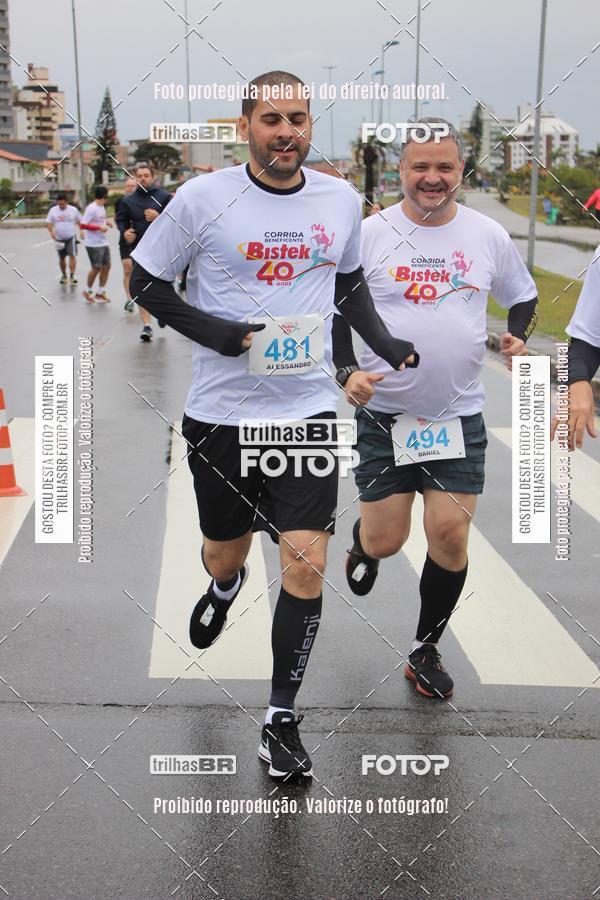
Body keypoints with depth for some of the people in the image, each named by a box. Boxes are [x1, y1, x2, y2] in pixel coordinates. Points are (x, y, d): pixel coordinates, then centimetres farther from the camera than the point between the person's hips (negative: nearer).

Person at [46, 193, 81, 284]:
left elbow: (80, 221, 9)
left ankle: (72, 276, -15)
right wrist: (51, 232, -17)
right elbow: (48, 223, 0)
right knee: (62, 258, 10)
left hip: (71, 237, -2)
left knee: (72, 255, -16)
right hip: (59, 239, 2)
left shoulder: (73, 210, -1)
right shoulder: (53, 210, -1)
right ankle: (64, 275, 29)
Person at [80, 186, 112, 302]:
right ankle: (88, 291, 19)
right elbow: (82, 225, -19)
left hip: (103, 242, 9)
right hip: (93, 244, -9)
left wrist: (106, 221, 6)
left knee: (106, 266, 8)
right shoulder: (91, 209, -16)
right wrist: (99, 228, -20)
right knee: (96, 268, -1)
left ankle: (100, 292, 18)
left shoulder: (101, 207, 11)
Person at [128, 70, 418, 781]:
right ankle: (224, 588, 56)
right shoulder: (203, 198, -7)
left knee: (305, 563, -7)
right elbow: (145, 280, 1)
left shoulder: (341, 200, 4)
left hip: (308, 409, 1)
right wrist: (207, 330, -14)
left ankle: (281, 723, 8)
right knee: (224, 555, 15)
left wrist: (382, 341, 5)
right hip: (221, 411, -1)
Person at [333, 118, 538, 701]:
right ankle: (362, 549, 43)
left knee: (450, 534, -3)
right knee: (385, 540, 1)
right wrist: (348, 371, -13)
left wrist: (520, 336, -4)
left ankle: (425, 651, 21)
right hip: (383, 413, -1)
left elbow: (522, 298, 17)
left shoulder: (488, 235, 2)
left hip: (458, 416, 2)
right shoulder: (369, 233, -4)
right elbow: (333, 309, 2)